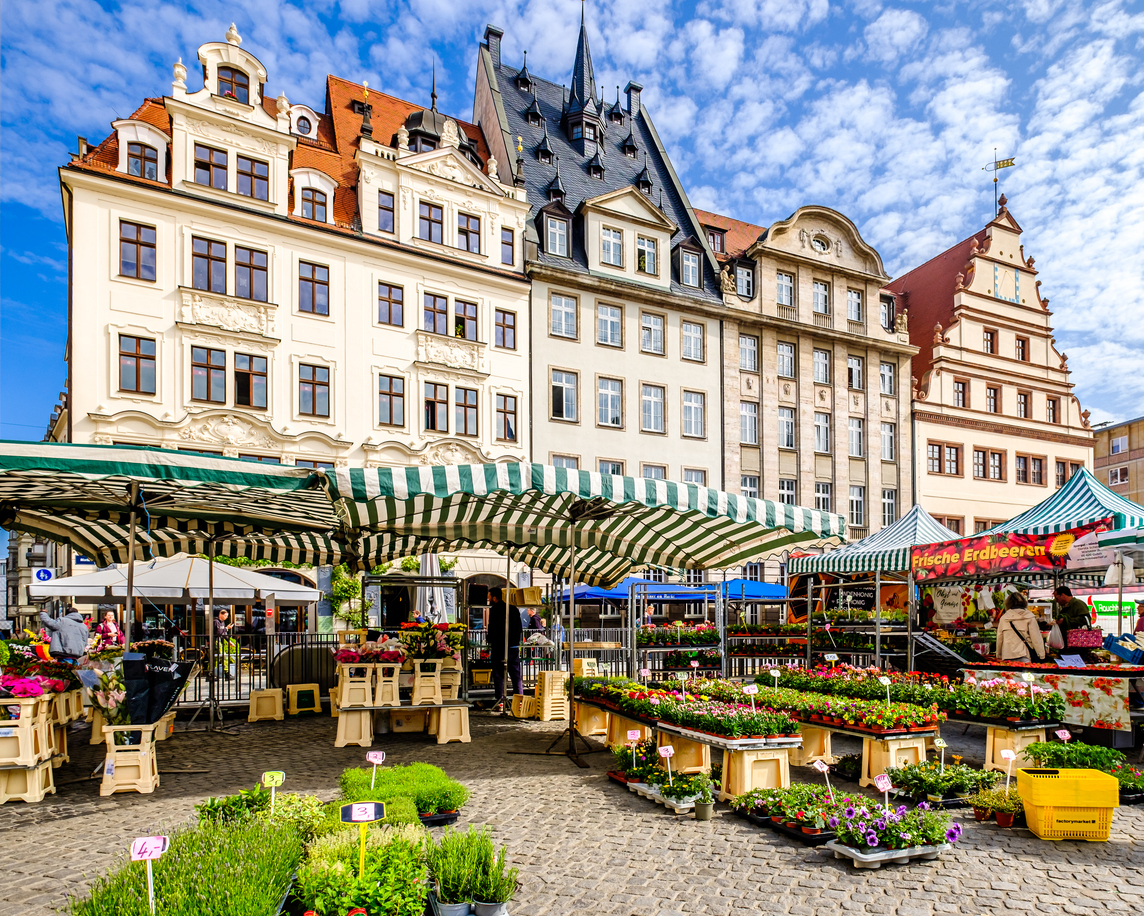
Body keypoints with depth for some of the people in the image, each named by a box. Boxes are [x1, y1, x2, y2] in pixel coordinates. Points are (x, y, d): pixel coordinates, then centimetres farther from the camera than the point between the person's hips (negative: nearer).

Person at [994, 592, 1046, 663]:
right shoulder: (1029, 617, 0)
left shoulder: (1003, 618, 9)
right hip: (1023, 657, -3)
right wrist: (1041, 656, 4)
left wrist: (998, 656, 24)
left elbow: (999, 638, 14)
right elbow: (1036, 638, -2)